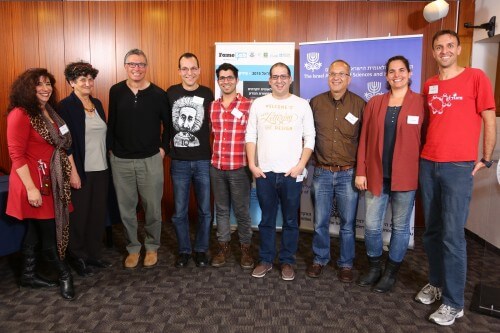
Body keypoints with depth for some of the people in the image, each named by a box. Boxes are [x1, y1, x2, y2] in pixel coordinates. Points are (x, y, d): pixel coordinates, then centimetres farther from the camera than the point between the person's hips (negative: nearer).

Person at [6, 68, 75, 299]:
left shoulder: (49, 112, 10)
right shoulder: (20, 115, -14)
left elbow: (60, 145, 13)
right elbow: (16, 154, -18)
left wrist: (70, 172, 8)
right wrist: (31, 188, -21)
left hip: (50, 180, 8)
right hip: (33, 181, -8)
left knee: (36, 230, 17)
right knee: (48, 232, 4)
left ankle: (28, 275, 31)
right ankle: (64, 274, 19)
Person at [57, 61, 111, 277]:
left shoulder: (97, 103, 11)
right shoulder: (66, 106, -8)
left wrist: (108, 162, 12)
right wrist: (73, 171, -15)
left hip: (100, 169, 6)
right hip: (81, 170, -6)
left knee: (98, 213, 11)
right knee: (79, 215, 6)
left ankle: (94, 254, 26)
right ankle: (78, 258, 23)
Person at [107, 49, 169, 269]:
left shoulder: (158, 94, -4)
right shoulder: (116, 92, 1)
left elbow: (168, 124, 5)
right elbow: (111, 123, 9)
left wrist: (163, 147, 1)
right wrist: (110, 148, 5)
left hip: (150, 160, -1)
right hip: (120, 161, 2)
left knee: (152, 207, 7)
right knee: (126, 208, 10)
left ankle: (152, 247, 27)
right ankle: (133, 248, 28)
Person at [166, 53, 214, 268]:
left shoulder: (207, 94, 0)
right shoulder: (171, 93, 1)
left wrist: (213, 151, 1)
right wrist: (166, 147, 5)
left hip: (203, 160, 0)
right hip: (179, 161, 0)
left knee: (205, 210, 9)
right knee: (179, 211, 8)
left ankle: (201, 250, 26)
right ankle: (184, 250, 26)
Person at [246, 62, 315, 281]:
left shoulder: (302, 105, 3)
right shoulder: (259, 104, 6)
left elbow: (309, 139, 1)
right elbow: (250, 136, 6)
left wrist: (300, 165, -9)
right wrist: (252, 164, -3)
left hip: (292, 173, -1)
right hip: (264, 172, 1)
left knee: (290, 221, 9)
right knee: (267, 220, 11)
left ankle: (287, 261, 24)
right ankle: (265, 260, 26)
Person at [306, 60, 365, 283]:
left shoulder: (359, 104, -1)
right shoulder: (316, 103, 3)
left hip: (348, 173, -1)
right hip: (322, 172, 1)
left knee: (348, 223, 9)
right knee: (320, 221, 10)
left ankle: (346, 264, 27)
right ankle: (319, 259, 30)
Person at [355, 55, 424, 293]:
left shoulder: (421, 103, 0)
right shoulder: (374, 103, 6)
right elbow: (364, 139, 5)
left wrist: (423, 172, -4)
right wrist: (360, 172, 1)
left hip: (405, 176, -2)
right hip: (376, 175, 2)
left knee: (400, 226, 10)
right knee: (371, 225, 5)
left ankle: (391, 272, 27)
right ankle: (374, 267, 28)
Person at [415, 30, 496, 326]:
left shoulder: (476, 77, -1)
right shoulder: (429, 86, 13)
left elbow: (489, 120, 0)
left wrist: (485, 159, 0)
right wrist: (427, 152, 13)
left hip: (459, 167, -5)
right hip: (428, 165, 5)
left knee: (452, 235, -5)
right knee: (432, 231, 11)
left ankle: (454, 303, 8)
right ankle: (437, 283, 28)